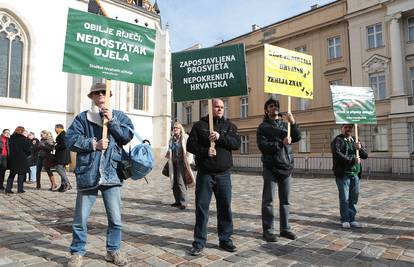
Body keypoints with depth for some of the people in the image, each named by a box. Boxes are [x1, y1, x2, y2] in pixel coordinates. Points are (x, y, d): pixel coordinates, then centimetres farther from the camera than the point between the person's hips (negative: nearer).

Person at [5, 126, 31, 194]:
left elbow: (10, 148, 10)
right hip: (22, 159, -5)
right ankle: (20, 189, 7)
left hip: (12, 159, 5)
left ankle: (8, 189, 11)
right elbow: (27, 150, -9)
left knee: (12, 173, 14)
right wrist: (27, 154, 10)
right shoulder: (24, 139, -11)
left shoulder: (11, 138, 6)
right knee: (21, 174, 5)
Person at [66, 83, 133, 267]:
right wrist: (93, 144, -12)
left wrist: (112, 120, -10)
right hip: (88, 173, -1)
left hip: (111, 174, 1)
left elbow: (128, 136, -3)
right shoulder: (83, 117, 5)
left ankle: (113, 251, 28)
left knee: (115, 218, 9)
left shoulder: (119, 116, 9)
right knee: (81, 218, 9)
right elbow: (70, 139, -2)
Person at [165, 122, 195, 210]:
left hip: (181, 162, -7)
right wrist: (168, 155, 12)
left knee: (180, 181, -12)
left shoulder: (185, 137, -5)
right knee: (174, 182, 10)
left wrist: (188, 160, -17)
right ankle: (177, 201, 22)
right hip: (174, 162, 7)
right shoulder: (172, 138, 14)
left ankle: (183, 202, -7)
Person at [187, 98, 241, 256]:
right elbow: (190, 145, 0)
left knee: (225, 207, 8)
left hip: (223, 174, 2)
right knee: (201, 207, 3)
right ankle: (199, 242, 14)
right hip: (204, 174, -1)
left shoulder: (229, 126, 10)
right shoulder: (199, 125, 6)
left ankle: (225, 240, 23)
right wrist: (205, 151, -15)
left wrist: (220, 137, -19)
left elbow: (237, 143, -4)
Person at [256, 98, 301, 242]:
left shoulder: (285, 124, 13)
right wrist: (281, 143, -19)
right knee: (268, 200, 1)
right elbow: (262, 145, -12)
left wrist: (293, 123, -14)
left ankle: (285, 228, 22)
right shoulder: (263, 127, 1)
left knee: (285, 200, 11)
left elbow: (297, 137, 1)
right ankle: (268, 230, 10)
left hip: (286, 166, 4)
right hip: (270, 167, -4)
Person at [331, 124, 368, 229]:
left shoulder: (355, 140, 17)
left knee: (354, 198, 9)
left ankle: (352, 219, 20)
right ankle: (345, 220, 11)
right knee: (344, 198, 0)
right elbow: (338, 155, -17)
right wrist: (352, 160, -19)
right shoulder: (337, 140, -2)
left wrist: (360, 148, -9)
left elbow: (365, 155, 11)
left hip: (355, 174, 5)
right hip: (343, 174, -5)